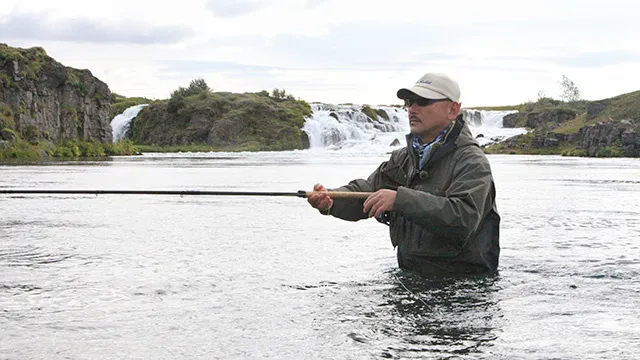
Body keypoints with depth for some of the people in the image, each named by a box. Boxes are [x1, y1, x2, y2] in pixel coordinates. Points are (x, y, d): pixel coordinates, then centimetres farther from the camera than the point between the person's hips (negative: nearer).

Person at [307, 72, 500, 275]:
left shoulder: (471, 162, -10)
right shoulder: (403, 158, 16)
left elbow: (464, 218, -25)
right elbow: (367, 189, 11)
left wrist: (401, 200, -30)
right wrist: (329, 200, -11)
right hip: (409, 277, 6)